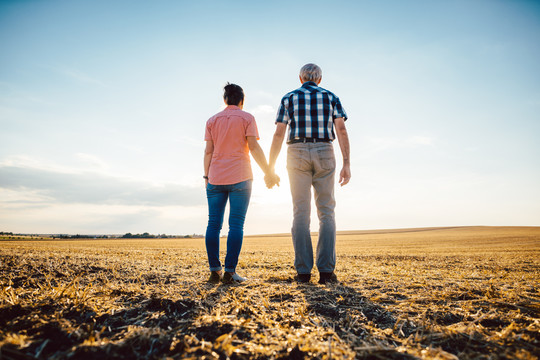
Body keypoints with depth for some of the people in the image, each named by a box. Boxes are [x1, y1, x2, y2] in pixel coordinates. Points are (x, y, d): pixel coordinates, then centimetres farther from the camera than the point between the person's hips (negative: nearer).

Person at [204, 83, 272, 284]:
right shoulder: (247, 118, 5)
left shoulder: (212, 120, 14)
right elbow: (254, 147, -4)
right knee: (236, 225, -3)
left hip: (216, 179, 3)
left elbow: (208, 151, 7)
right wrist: (268, 172, 0)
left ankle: (214, 270, 6)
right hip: (240, 177, -3)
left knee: (213, 225, 5)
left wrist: (206, 177, 12)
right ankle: (230, 272, -5)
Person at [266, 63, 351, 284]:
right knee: (326, 213, 1)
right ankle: (326, 271, -6)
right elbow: (341, 130, 0)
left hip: (298, 154, 0)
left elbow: (278, 134, 3)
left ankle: (303, 271, -4)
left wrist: (270, 169, 4)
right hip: (324, 154, 0)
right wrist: (346, 164, -4)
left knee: (301, 214, -1)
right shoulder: (331, 97, 14)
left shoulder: (289, 98, 13)